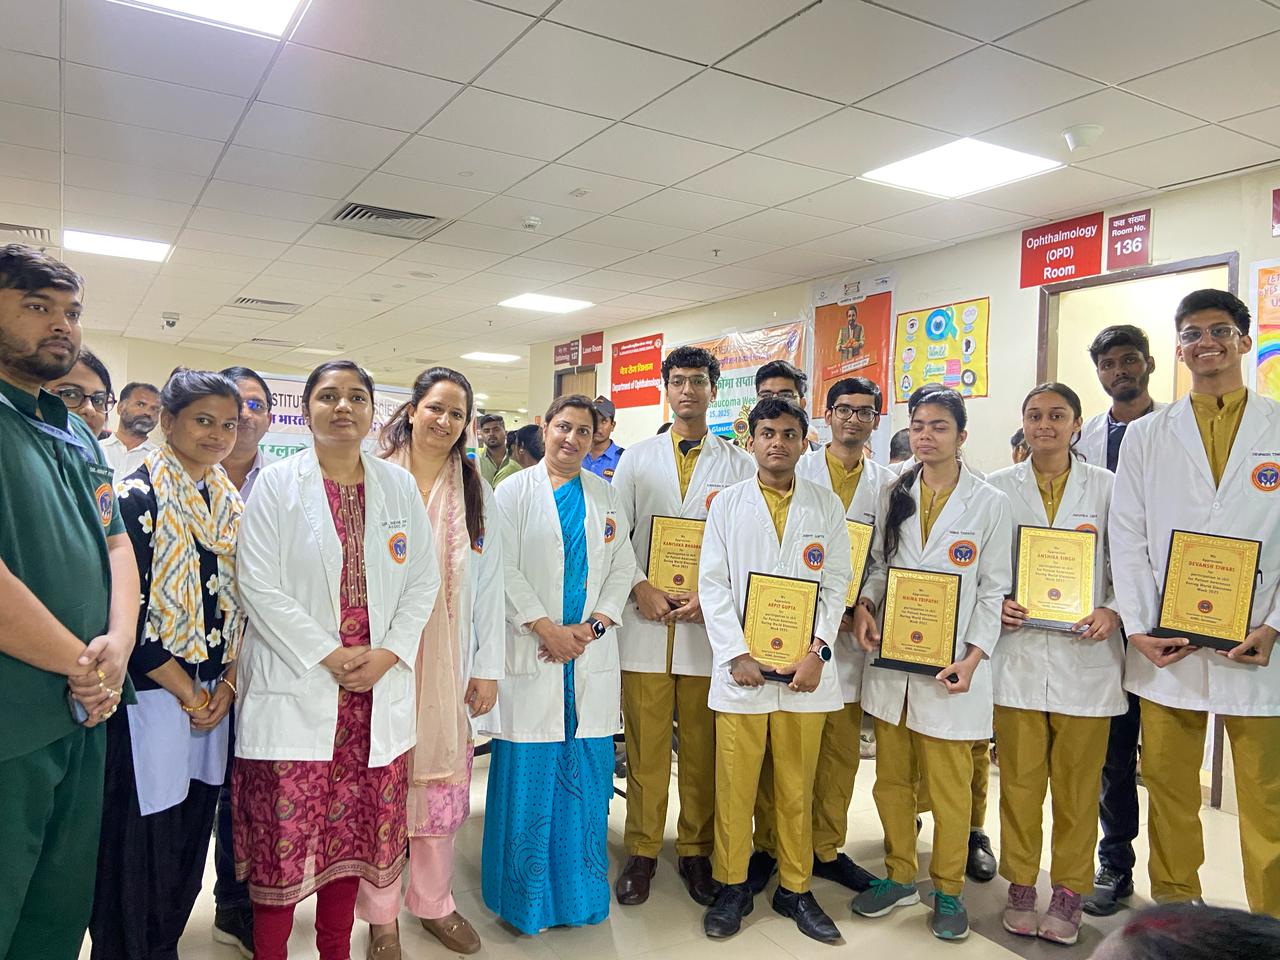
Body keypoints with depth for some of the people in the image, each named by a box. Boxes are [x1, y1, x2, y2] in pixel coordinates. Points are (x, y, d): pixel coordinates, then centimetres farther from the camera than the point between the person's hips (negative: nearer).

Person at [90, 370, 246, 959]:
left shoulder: (232, 504, 9)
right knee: (142, 841, 3)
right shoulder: (137, 496, -11)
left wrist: (226, 685, 0)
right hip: (150, 696, -6)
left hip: (213, 696, 6)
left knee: (190, 839, 15)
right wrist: (188, 693, -11)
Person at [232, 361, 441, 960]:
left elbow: (422, 580, 6)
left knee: (352, 832, 11)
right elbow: (259, 587, -8)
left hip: (377, 686, 3)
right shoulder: (277, 484, -1)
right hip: (296, 687, -3)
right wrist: (331, 656, -12)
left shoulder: (399, 487, 7)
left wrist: (388, 653, -7)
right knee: (283, 836, 1)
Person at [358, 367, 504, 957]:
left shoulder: (476, 492, 8)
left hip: (448, 664, 3)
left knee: (443, 783, 9)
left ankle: (433, 903, 29)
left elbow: (490, 583, 7)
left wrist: (488, 667, 4)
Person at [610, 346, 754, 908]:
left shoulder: (737, 464, 7)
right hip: (646, 618, 1)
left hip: (708, 621, 0)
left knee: (702, 747, 8)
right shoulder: (638, 458, 10)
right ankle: (642, 851, 21)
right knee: (645, 746, 6)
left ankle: (696, 851, 24)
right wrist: (640, 588, -9)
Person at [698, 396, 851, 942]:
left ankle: (795, 890, 25)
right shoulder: (727, 504, 6)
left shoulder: (827, 506, 8)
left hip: (805, 671, 1)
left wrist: (817, 651, -9)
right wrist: (736, 655, -9)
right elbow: (713, 585, 0)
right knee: (734, 787, 5)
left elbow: (836, 584, 4)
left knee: (797, 789, 10)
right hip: (740, 670, -1)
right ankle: (732, 888, 21)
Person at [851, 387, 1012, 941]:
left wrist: (974, 657, -12)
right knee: (892, 778, 13)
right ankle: (900, 876, 31)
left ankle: (948, 890, 25)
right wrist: (863, 604, -8)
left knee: (949, 786, 6)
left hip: (951, 665, -3)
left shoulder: (989, 502, -2)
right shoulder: (895, 495, 7)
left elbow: (993, 590, -2)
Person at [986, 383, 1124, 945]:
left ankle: (1069, 892, 24)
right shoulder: (997, 487, 4)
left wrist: (1113, 612, -11)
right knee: (1020, 779, 7)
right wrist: (994, 606, -10)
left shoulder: (1108, 487, 4)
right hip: (1017, 651, 0)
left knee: (1077, 782, 8)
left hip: (1085, 654, 0)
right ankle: (1020, 885, 23)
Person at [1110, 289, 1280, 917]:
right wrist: (1139, 628, -5)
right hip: (1164, 647, 1)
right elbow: (1127, 540, 4)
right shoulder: (1146, 436, 8)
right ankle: (1174, 909, 25)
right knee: (1168, 789, 10)